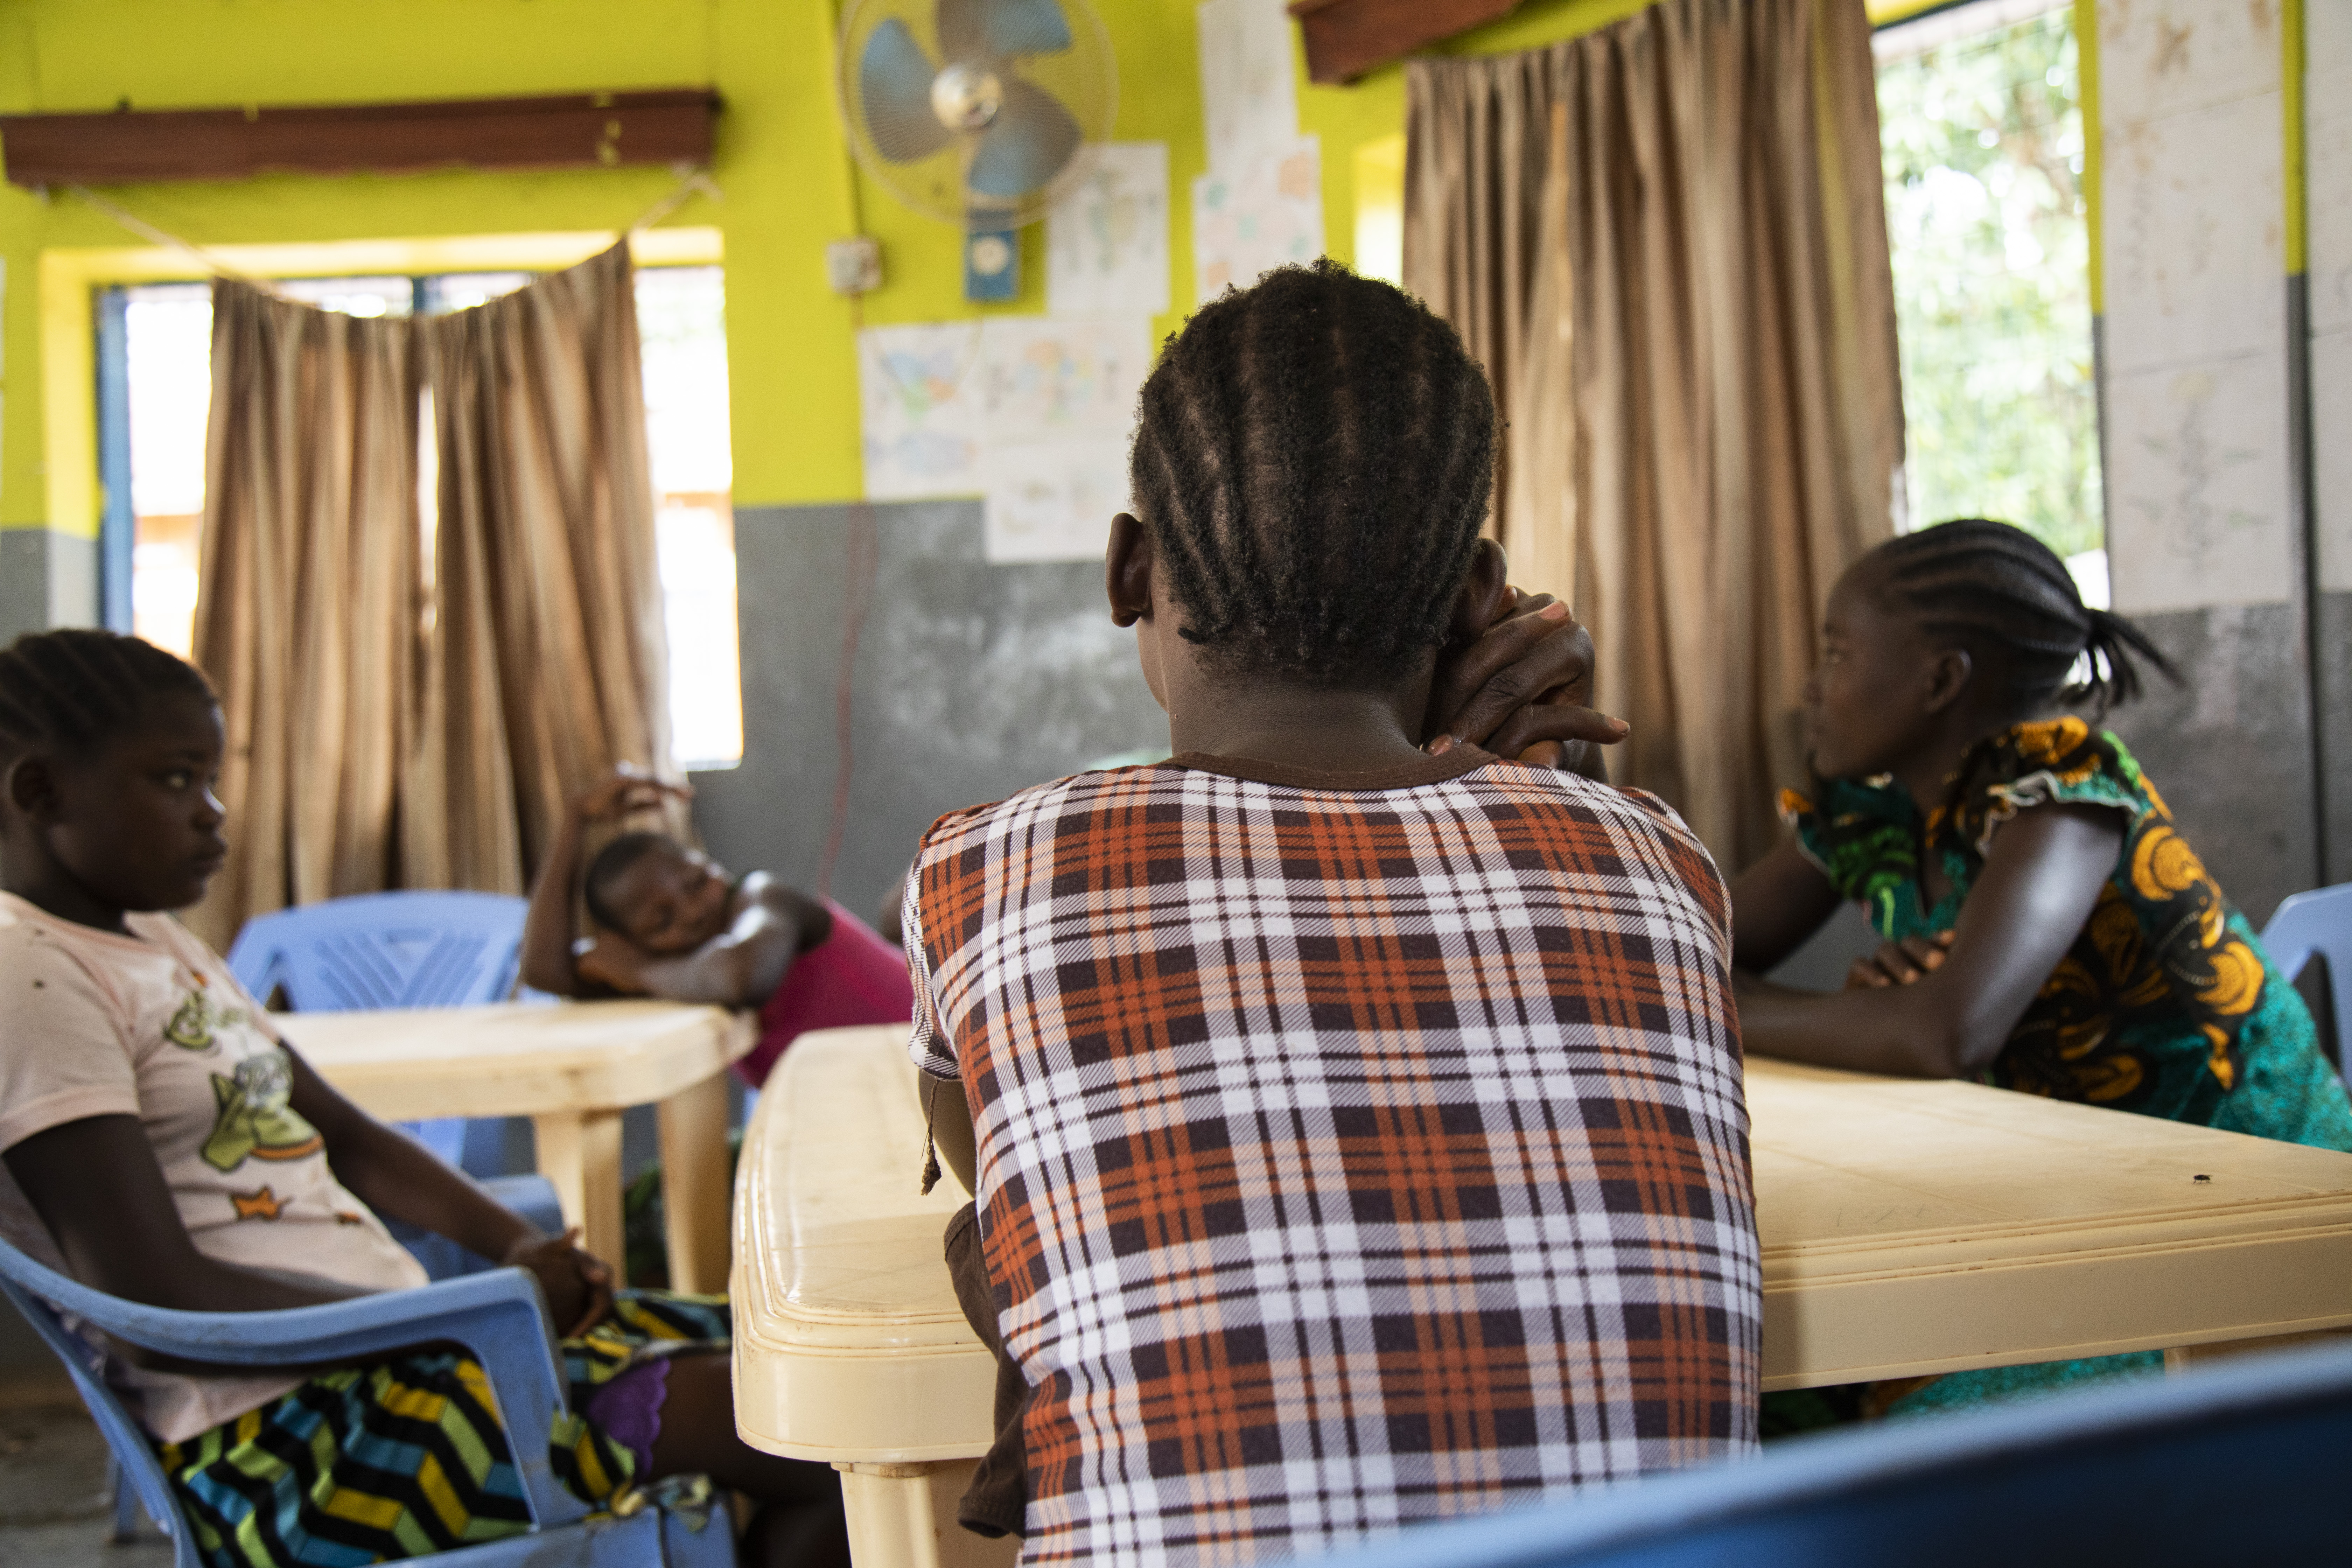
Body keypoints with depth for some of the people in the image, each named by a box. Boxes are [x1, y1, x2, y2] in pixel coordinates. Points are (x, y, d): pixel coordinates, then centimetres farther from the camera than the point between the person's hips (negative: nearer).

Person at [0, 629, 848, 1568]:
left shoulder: (156, 942, 18)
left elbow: (345, 1136, 22)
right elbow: (158, 1299, -21)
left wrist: (516, 1248, 4)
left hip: (384, 1348, 10)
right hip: (288, 1442, -10)